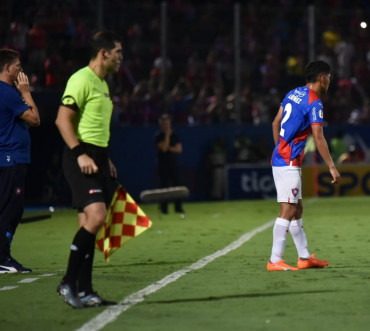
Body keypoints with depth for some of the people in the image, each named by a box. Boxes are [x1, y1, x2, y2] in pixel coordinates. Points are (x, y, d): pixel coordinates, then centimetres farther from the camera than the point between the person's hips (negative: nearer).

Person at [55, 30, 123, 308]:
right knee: (96, 215, -21)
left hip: (97, 158, 10)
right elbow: (63, 120, -16)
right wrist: (80, 154, -22)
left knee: (90, 223, 6)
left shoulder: (102, 84, 19)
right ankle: (68, 282, -14)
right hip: (81, 157, -9)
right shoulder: (82, 79, -10)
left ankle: (84, 291, 7)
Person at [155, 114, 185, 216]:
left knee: (176, 184, 0)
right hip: (163, 164, -4)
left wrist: (169, 148, -11)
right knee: (164, 186, -5)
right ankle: (164, 208, -1)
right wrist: (167, 135, -14)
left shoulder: (174, 135, 12)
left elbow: (179, 149, 3)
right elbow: (164, 148, -16)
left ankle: (178, 207, 3)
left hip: (173, 163, 4)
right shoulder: (159, 136, -2)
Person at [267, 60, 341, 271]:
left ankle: (305, 257, 20)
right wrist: (332, 167, -14)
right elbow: (318, 138, -18)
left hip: (280, 158, 9)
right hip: (289, 163, -9)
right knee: (288, 211, -10)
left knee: (297, 209, 14)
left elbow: (276, 124, 18)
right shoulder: (314, 103, -13)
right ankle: (275, 261, -13)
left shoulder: (293, 94, 12)